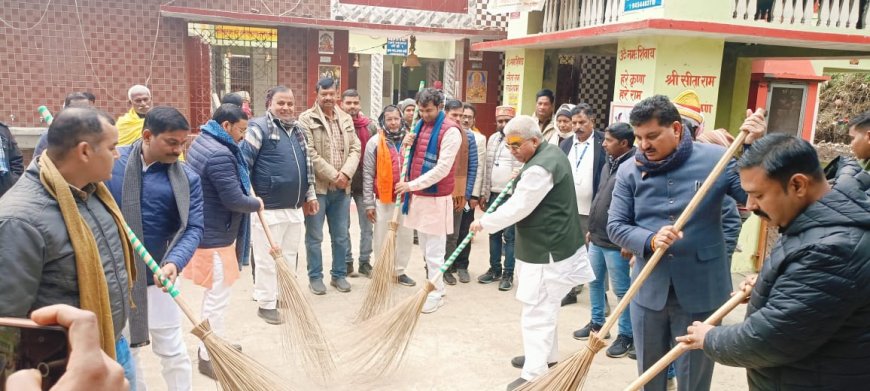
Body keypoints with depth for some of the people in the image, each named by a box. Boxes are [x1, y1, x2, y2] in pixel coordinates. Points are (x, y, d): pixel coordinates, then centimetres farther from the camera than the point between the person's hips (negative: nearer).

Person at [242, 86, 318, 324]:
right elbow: (243, 162, -14)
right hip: (269, 208, -7)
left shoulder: (297, 130, 16)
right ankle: (266, 304, 13)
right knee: (267, 259, 1)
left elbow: (306, 164, 23)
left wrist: (309, 195, 22)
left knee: (289, 256, 16)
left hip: (295, 208, 8)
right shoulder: (259, 126, -8)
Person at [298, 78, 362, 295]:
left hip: (342, 187, 5)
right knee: (314, 236, 4)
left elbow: (355, 149, 6)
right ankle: (315, 277, 17)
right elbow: (309, 154, -13)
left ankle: (339, 275, 25)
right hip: (317, 187, -5)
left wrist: (345, 173, -10)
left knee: (341, 236, 12)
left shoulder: (346, 119, 12)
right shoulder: (306, 119, -5)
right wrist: (334, 175, -14)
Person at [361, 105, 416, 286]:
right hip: (383, 199, -3)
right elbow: (368, 175, -4)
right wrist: (369, 203, -7)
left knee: (405, 237, 11)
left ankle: (400, 271, 25)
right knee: (383, 238, 6)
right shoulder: (375, 141, -4)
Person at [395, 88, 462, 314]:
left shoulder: (450, 130, -14)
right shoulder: (419, 125, 11)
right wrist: (406, 145, -2)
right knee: (425, 248, 15)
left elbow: (442, 169, -21)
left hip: (436, 199, -8)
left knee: (434, 251, -1)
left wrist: (412, 184, -22)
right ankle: (433, 286, 27)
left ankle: (435, 295, 9)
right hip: (417, 196, 8)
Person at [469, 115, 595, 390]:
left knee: (536, 310, -7)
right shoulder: (552, 152, 10)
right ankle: (546, 355, 36)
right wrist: (522, 179, 13)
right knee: (545, 306, 22)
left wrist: (484, 223, -9)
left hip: (546, 249, -11)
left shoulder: (539, 168, -24)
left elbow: (517, 208, -21)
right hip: (550, 243, 11)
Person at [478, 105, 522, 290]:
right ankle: (494, 269, 24)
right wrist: (484, 193, 15)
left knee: (509, 236, 0)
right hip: (493, 195, 6)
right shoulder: (492, 139, 12)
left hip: (513, 197, -6)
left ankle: (508, 274, 10)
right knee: (494, 234, 12)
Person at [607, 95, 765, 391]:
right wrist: (650, 241, -23)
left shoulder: (716, 159, -8)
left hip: (701, 290, -2)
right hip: (648, 290, 2)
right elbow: (615, 225, -4)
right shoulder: (629, 170, -4)